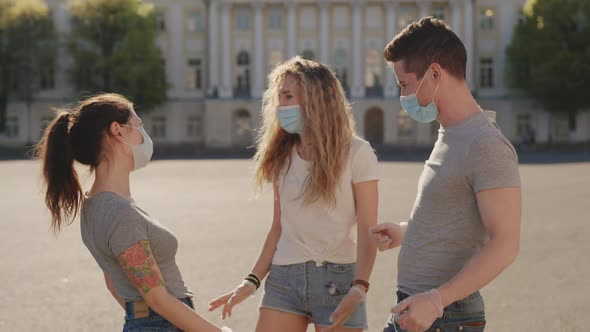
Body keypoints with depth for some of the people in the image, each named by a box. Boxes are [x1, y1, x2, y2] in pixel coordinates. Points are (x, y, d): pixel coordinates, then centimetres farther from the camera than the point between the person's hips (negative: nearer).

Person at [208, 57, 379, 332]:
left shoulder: (356, 152, -5)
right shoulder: (283, 156, 10)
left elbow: (367, 232, -9)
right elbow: (278, 228, 13)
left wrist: (358, 288, -22)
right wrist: (252, 282, 6)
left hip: (337, 279, -4)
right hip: (284, 278, 4)